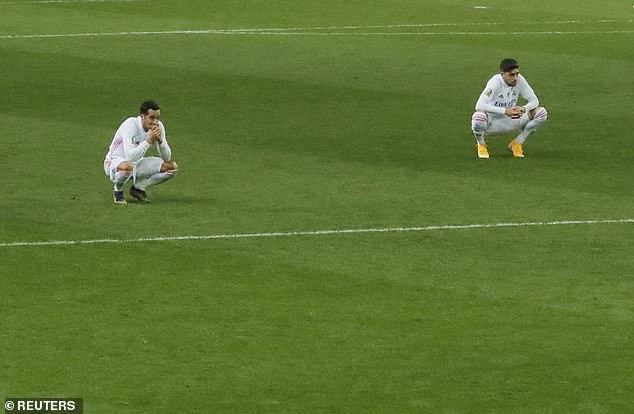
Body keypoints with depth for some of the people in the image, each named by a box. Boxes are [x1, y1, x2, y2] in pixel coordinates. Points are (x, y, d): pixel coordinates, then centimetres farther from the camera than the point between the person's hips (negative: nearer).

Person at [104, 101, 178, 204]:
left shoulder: (158, 126, -11)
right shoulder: (130, 125, -29)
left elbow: (167, 158, -11)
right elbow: (130, 157, -39)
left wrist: (160, 140, -28)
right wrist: (149, 140, -39)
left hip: (137, 164, 6)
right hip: (114, 163, -6)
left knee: (171, 166, -8)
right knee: (127, 166, -43)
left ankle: (138, 187, 5)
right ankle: (118, 190, -9)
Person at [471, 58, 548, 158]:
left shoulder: (519, 80, -11)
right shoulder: (495, 82, -24)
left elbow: (534, 101, -6)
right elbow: (479, 106, -36)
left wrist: (523, 109, -31)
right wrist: (505, 111, -44)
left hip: (510, 121, 4)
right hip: (491, 123, -4)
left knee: (541, 112, -14)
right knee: (478, 117, -41)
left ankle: (517, 143, 4)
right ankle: (482, 145, -5)